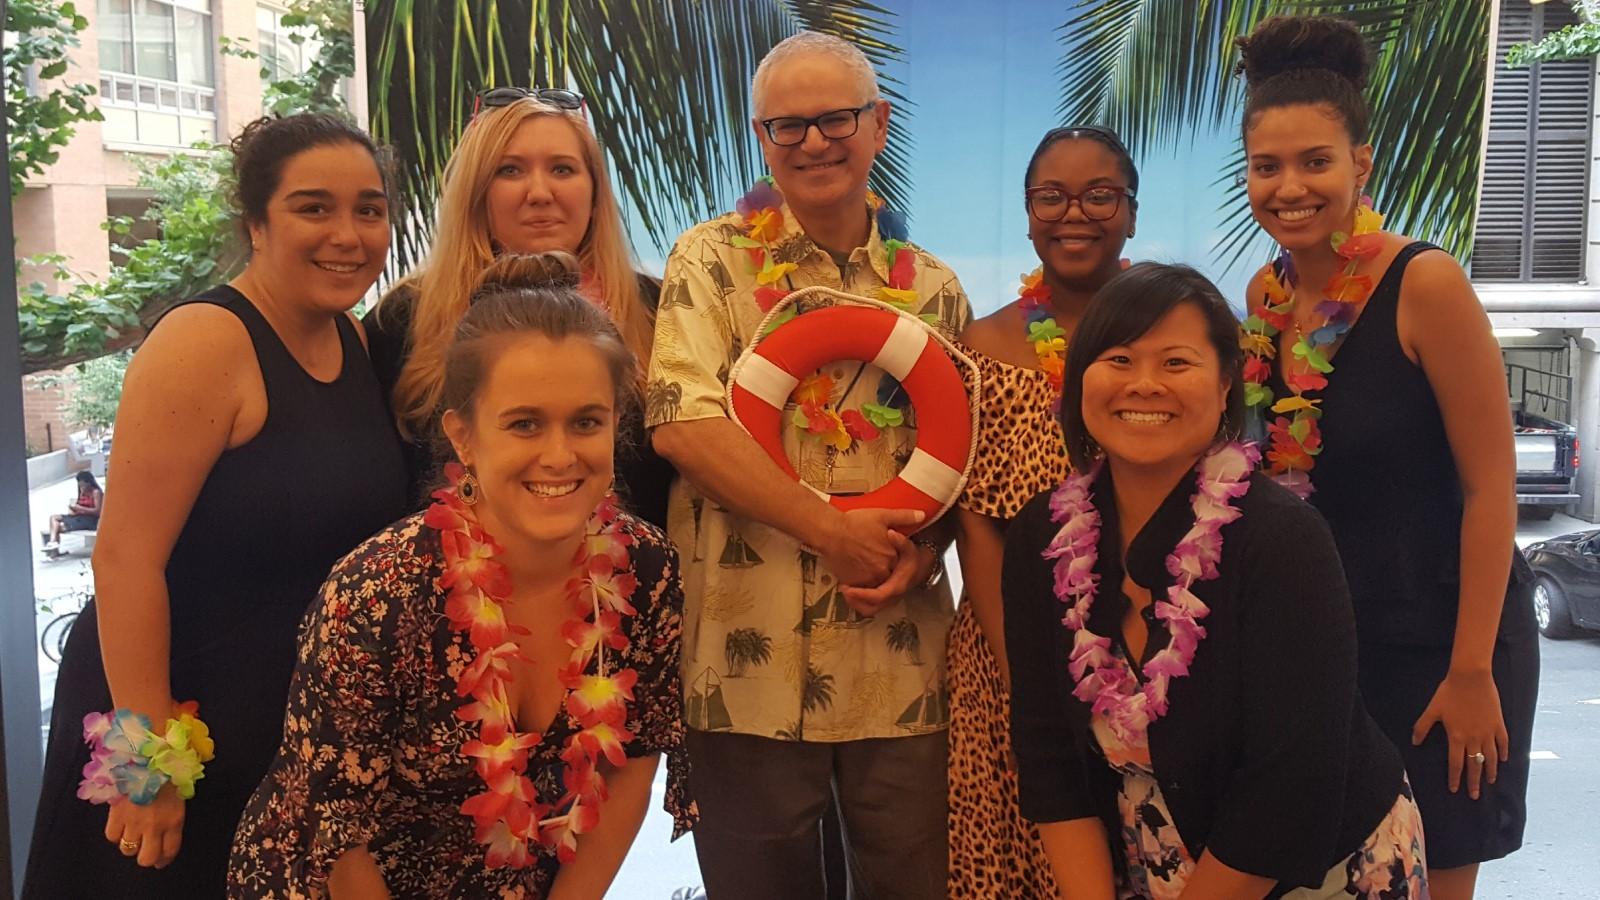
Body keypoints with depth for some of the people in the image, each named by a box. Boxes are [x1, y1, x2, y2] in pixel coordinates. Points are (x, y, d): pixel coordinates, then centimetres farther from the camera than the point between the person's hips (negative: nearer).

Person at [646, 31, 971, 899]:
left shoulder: (932, 288, 10)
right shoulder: (713, 260, 0)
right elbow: (681, 425, -14)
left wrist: (923, 550, -6)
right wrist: (833, 530, -16)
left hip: (902, 660, 3)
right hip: (748, 659, -3)